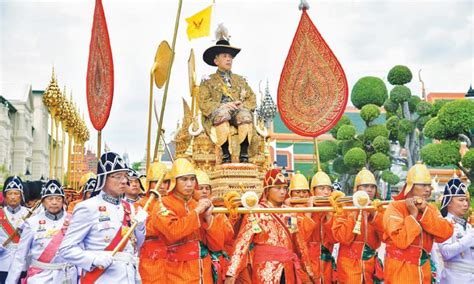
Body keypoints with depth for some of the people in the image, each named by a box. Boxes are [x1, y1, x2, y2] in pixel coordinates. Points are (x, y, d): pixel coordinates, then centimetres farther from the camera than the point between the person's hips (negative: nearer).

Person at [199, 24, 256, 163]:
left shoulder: (240, 80, 28)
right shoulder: (208, 81, 18)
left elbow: (252, 99, 18)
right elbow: (203, 103, 4)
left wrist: (242, 105, -5)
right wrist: (222, 106, -13)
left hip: (238, 111, 2)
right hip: (217, 114, -2)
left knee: (245, 114, -35)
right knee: (222, 113, -40)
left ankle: (244, 154, -39)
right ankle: (226, 155, -41)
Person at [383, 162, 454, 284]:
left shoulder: (431, 208, 7)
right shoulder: (395, 207, -12)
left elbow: (446, 234, -10)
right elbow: (401, 241, -23)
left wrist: (425, 211, -14)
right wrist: (413, 215, -17)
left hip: (423, 271, 5)